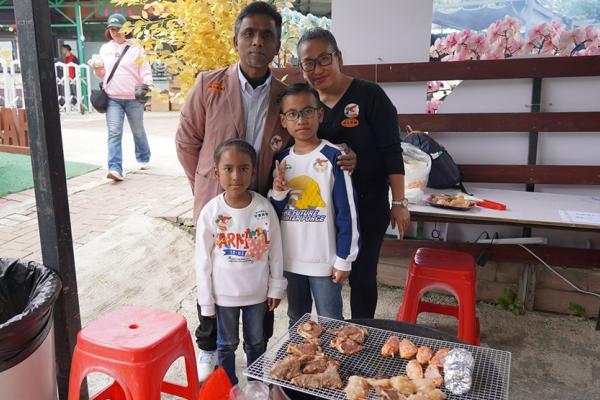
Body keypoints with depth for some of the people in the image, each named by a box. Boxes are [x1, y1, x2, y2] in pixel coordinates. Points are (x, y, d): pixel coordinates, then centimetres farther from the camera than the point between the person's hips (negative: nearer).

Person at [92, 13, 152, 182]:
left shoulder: (135, 48, 1)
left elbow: (145, 70, -4)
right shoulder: (104, 49, 12)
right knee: (114, 133, -9)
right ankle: (115, 168, -15)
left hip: (134, 98, -2)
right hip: (112, 98, 2)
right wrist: (98, 72, -6)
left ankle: (143, 159, 35)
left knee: (138, 131, 13)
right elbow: (103, 74, 17)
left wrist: (146, 84, -23)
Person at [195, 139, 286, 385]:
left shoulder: (265, 208, -13)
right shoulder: (211, 212, -16)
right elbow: (203, 260, -8)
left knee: (256, 342, 21)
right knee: (227, 344, 18)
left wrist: (276, 288, 2)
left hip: (257, 291, 2)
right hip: (224, 293, -1)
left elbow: (275, 251, -3)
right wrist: (205, 300, -4)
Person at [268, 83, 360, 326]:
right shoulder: (281, 160, 3)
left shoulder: (333, 157, -12)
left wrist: (344, 259, -10)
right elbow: (273, 214, 8)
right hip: (290, 258, 5)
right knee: (296, 320, 22)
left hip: (324, 259, -5)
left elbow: (346, 213, -11)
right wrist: (277, 193, -12)